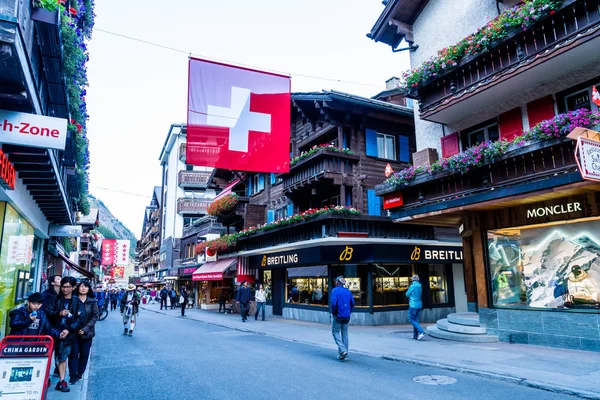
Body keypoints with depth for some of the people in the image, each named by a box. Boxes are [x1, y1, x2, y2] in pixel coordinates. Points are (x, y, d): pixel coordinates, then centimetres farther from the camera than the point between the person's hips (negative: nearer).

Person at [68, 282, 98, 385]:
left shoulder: (93, 301, 0)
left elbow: (95, 316, -1)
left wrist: (85, 329, -9)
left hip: (87, 332, 1)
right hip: (74, 331, -1)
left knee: (84, 354, 7)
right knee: (74, 353, -1)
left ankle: (79, 374, 22)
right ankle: (73, 375, 8)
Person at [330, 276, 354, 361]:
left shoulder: (335, 290, -10)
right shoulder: (348, 291, 8)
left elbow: (333, 303, -19)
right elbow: (352, 303, 10)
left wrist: (333, 312, -5)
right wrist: (349, 312, 15)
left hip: (338, 316, -6)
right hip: (346, 316, 6)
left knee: (335, 332, 5)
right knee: (344, 334, 12)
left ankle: (343, 350, -11)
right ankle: (344, 354, 15)